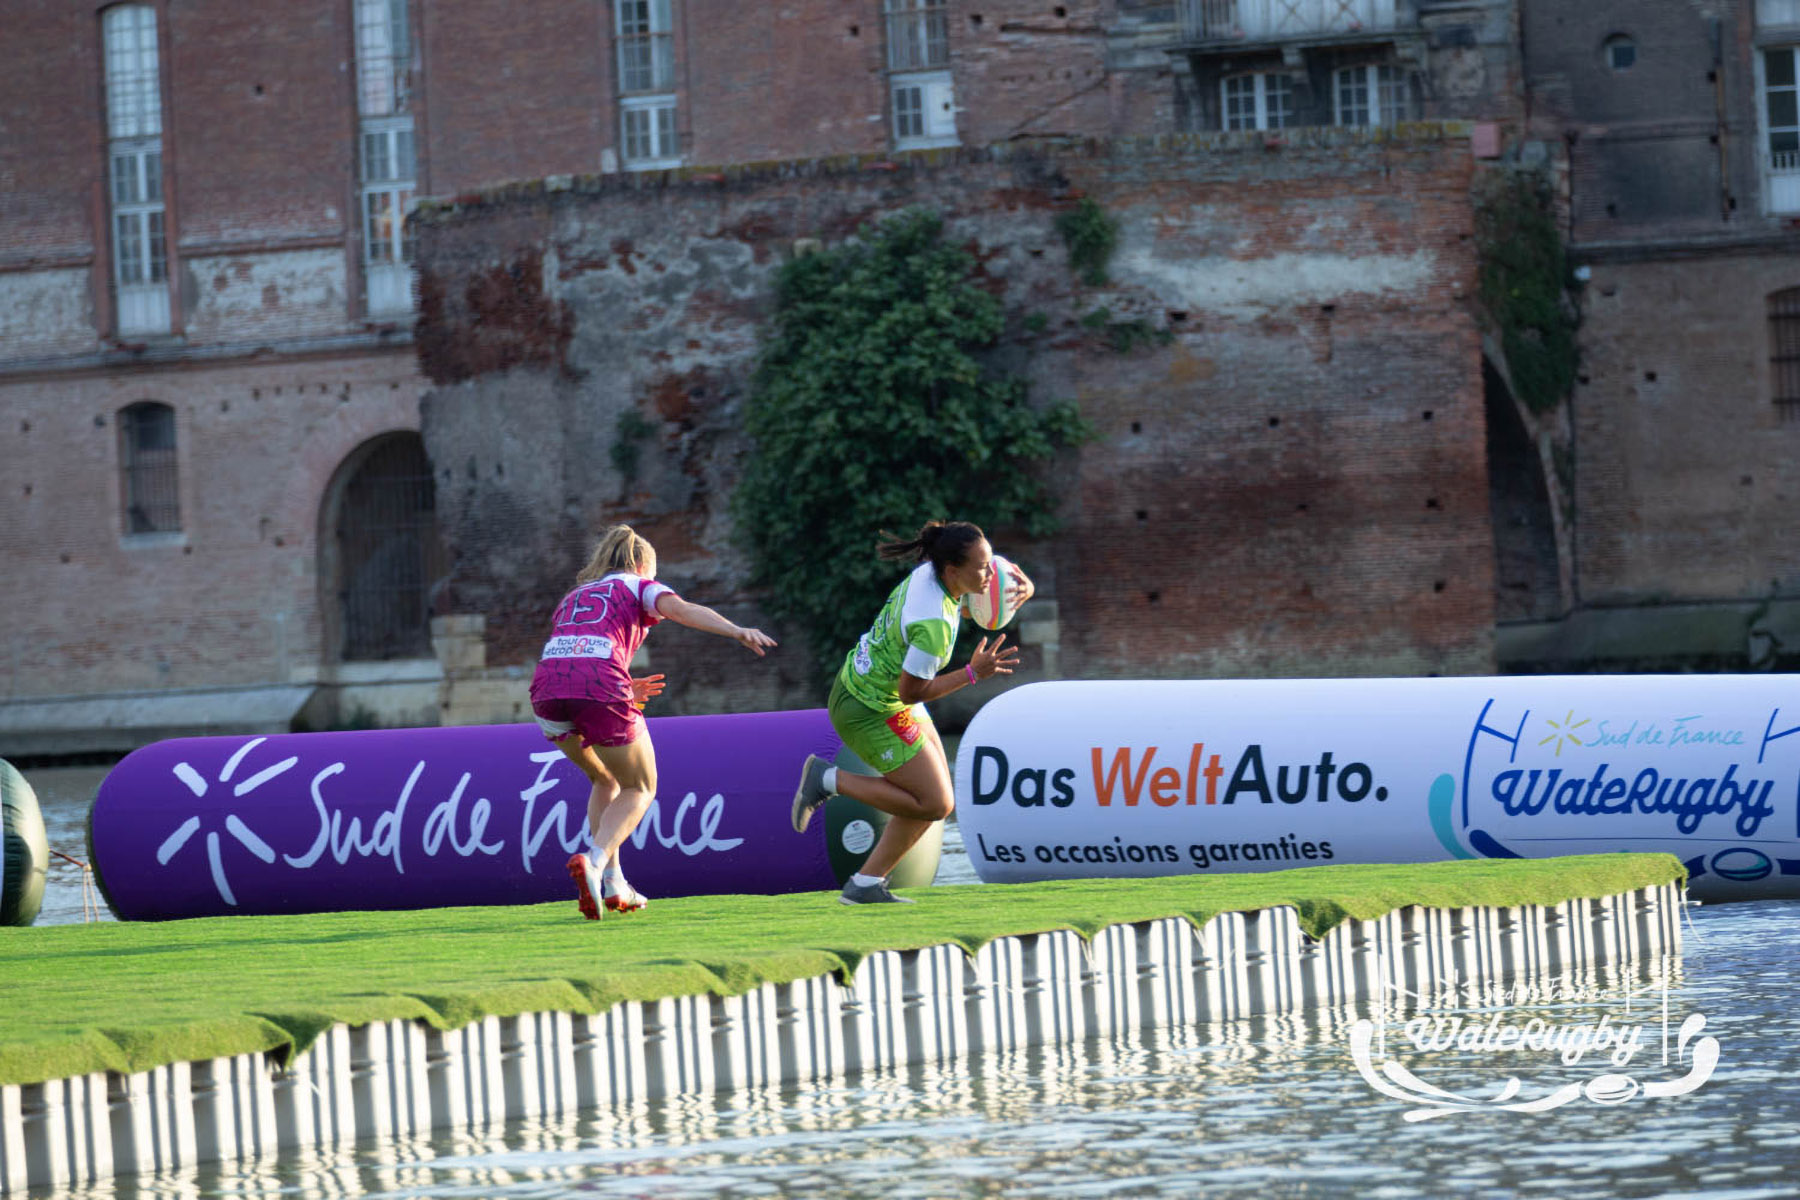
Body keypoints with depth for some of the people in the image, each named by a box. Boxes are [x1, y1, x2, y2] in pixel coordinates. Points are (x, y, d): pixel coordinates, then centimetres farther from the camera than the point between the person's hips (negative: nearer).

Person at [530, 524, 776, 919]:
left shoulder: (573, 597, 35)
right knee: (639, 789, 15)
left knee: (606, 780, 28)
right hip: (600, 687, -5)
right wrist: (737, 631, -14)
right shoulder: (639, 587, 20)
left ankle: (612, 885, 20)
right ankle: (593, 864, -11)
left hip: (547, 690, 5)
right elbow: (683, 610, -2)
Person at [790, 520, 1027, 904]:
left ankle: (866, 885, 17)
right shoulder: (933, 624, -33)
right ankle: (829, 781, 3)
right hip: (870, 713, -10)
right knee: (934, 804, -4)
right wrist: (972, 673, -19)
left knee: (939, 798, 12)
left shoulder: (929, 571, -8)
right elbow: (912, 691, -23)